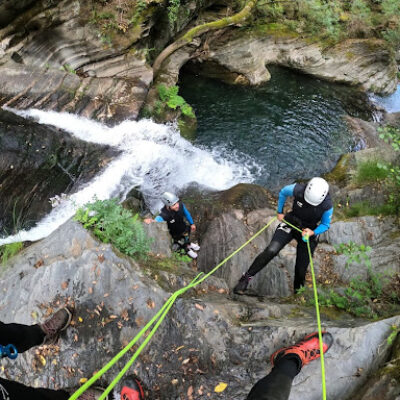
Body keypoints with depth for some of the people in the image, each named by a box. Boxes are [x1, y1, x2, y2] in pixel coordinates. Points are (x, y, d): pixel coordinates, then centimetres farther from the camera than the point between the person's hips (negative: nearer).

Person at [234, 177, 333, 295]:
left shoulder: (327, 206, -24)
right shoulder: (297, 190, -24)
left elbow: (325, 225, -6)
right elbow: (283, 192, 0)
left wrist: (313, 232, -24)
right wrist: (280, 212, 4)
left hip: (308, 233, 0)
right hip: (290, 223, 0)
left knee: (301, 269, 1)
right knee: (271, 251, -21)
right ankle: (246, 277, -12)